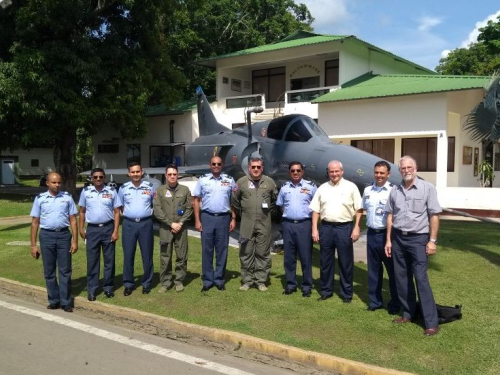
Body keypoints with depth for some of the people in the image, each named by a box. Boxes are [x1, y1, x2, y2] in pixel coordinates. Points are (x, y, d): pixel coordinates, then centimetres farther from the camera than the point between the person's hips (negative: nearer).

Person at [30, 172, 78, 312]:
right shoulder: (40, 199, 3)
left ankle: (65, 302, 10)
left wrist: (75, 241, -2)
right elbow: (35, 222, 5)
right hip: (47, 236, 1)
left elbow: (73, 220, 3)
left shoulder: (67, 197, 3)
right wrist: (33, 245, 2)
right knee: (49, 271, 8)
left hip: (64, 235, -1)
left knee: (65, 270, 3)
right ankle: (54, 300, 20)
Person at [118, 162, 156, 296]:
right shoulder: (123, 188, 4)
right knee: (128, 255, 5)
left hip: (145, 223, -1)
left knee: (147, 255, 5)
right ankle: (128, 284, 17)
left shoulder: (150, 187, 2)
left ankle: (146, 283, 18)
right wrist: (128, 214, 7)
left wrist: (148, 213, 3)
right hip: (129, 224, 1)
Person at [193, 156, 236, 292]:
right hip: (207, 218, 0)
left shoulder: (229, 180, 6)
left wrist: (233, 219, 1)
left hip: (223, 218, 1)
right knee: (207, 250, 4)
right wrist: (197, 220, -3)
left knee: (222, 250, 6)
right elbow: (196, 201, 4)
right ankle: (207, 280, 12)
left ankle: (219, 280, 17)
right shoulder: (203, 180, 3)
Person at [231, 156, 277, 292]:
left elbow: (275, 200, 16)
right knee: (246, 253, 5)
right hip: (247, 224, 0)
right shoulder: (242, 182, 1)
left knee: (263, 253, 5)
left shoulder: (269, 182, 3)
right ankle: (247, 280, 16)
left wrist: (269, 211, 12)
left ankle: (261, 281, 14)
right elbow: (234, 200, 12)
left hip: (264, 224, 0)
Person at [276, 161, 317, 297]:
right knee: (289, 256, 8)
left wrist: (313, 222, 0)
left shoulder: (311, 186, 0)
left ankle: (307, 286, 10)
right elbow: (281, 205, 21)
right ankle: (291, 284, 19)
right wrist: (289, 214, 9)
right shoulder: (284, 187, 9)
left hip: (304, 225, -3)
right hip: (288, 225, 3)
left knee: (306, 256, 2)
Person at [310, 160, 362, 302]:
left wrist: (356, 227, -9)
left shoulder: (351, 187, 1)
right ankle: (326, 291, 24)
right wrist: (314, 229, 3)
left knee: (346, 262, 4)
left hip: (344, 227, -3)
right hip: (326, 227, 3)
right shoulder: (322, 188, 9)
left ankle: (347, 294, 17)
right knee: (325, 262, 10)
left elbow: (358, 209, -1)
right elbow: (315, 210, 9)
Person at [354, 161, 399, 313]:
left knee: (392, 270, 6)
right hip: (371, 234, 5)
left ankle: (395, 304, 19)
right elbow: (361, 209, 21)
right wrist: (356, 226, 13)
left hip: (387, 234, -5)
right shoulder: (367, 190, 9)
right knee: (373, 270, 14)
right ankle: (375, 301, 27)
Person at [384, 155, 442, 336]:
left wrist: (432, 240, -10)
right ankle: (408, 313, 23)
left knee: (421, 278, -7)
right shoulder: (395, 191, 7)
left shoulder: (427, 188, -5)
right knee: (401, 278, 9)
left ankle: (431, 322, -1)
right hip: (398, 238, 5)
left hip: (418, 238, -5)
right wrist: (388, 240, 8)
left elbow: (434, 215, -6)